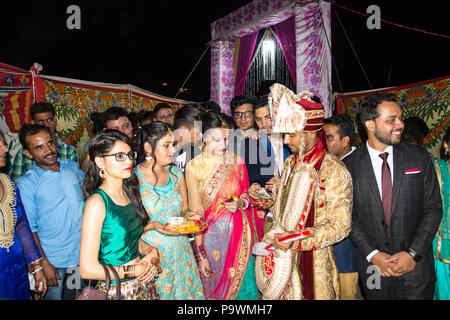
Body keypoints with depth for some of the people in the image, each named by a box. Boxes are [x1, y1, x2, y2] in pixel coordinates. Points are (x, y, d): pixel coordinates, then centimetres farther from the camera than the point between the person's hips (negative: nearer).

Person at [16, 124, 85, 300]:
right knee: (54, 295, 13)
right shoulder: (26, 183, -12)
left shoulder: (72, 166, 0)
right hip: (54, 257, -4)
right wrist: (44, 264, -12)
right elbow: (29, 228, -10)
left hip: (86, 248, 4)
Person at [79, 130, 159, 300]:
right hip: (116, 290, -6)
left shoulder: (129, 192, 2)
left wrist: (151, 252, -5)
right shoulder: (97, 203, -19)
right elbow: (87, 269, -22)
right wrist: (137, 270, -14)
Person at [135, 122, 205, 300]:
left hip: (181, 250, 5)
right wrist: (153, 225, -24)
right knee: (159, 293, 3)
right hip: (151, 252, -4)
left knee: (186, 290, 10)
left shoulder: (176, 174, 5)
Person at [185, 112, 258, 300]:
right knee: (213, 288, 12)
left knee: (240, 283, 13)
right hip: (212, 236, -1)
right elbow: (196, 213, -8)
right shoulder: (194, 167, -8)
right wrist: (200, 255, -10)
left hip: (240, 232, 2)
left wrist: (240, 203, -13)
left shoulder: (236, 160, -2)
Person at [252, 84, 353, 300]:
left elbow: (340, 226, -15)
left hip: (313, 262, -5)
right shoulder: (291, 163, 7)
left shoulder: (334, 170, -14)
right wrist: (270, 202, 2)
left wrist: (297, 241, -22)